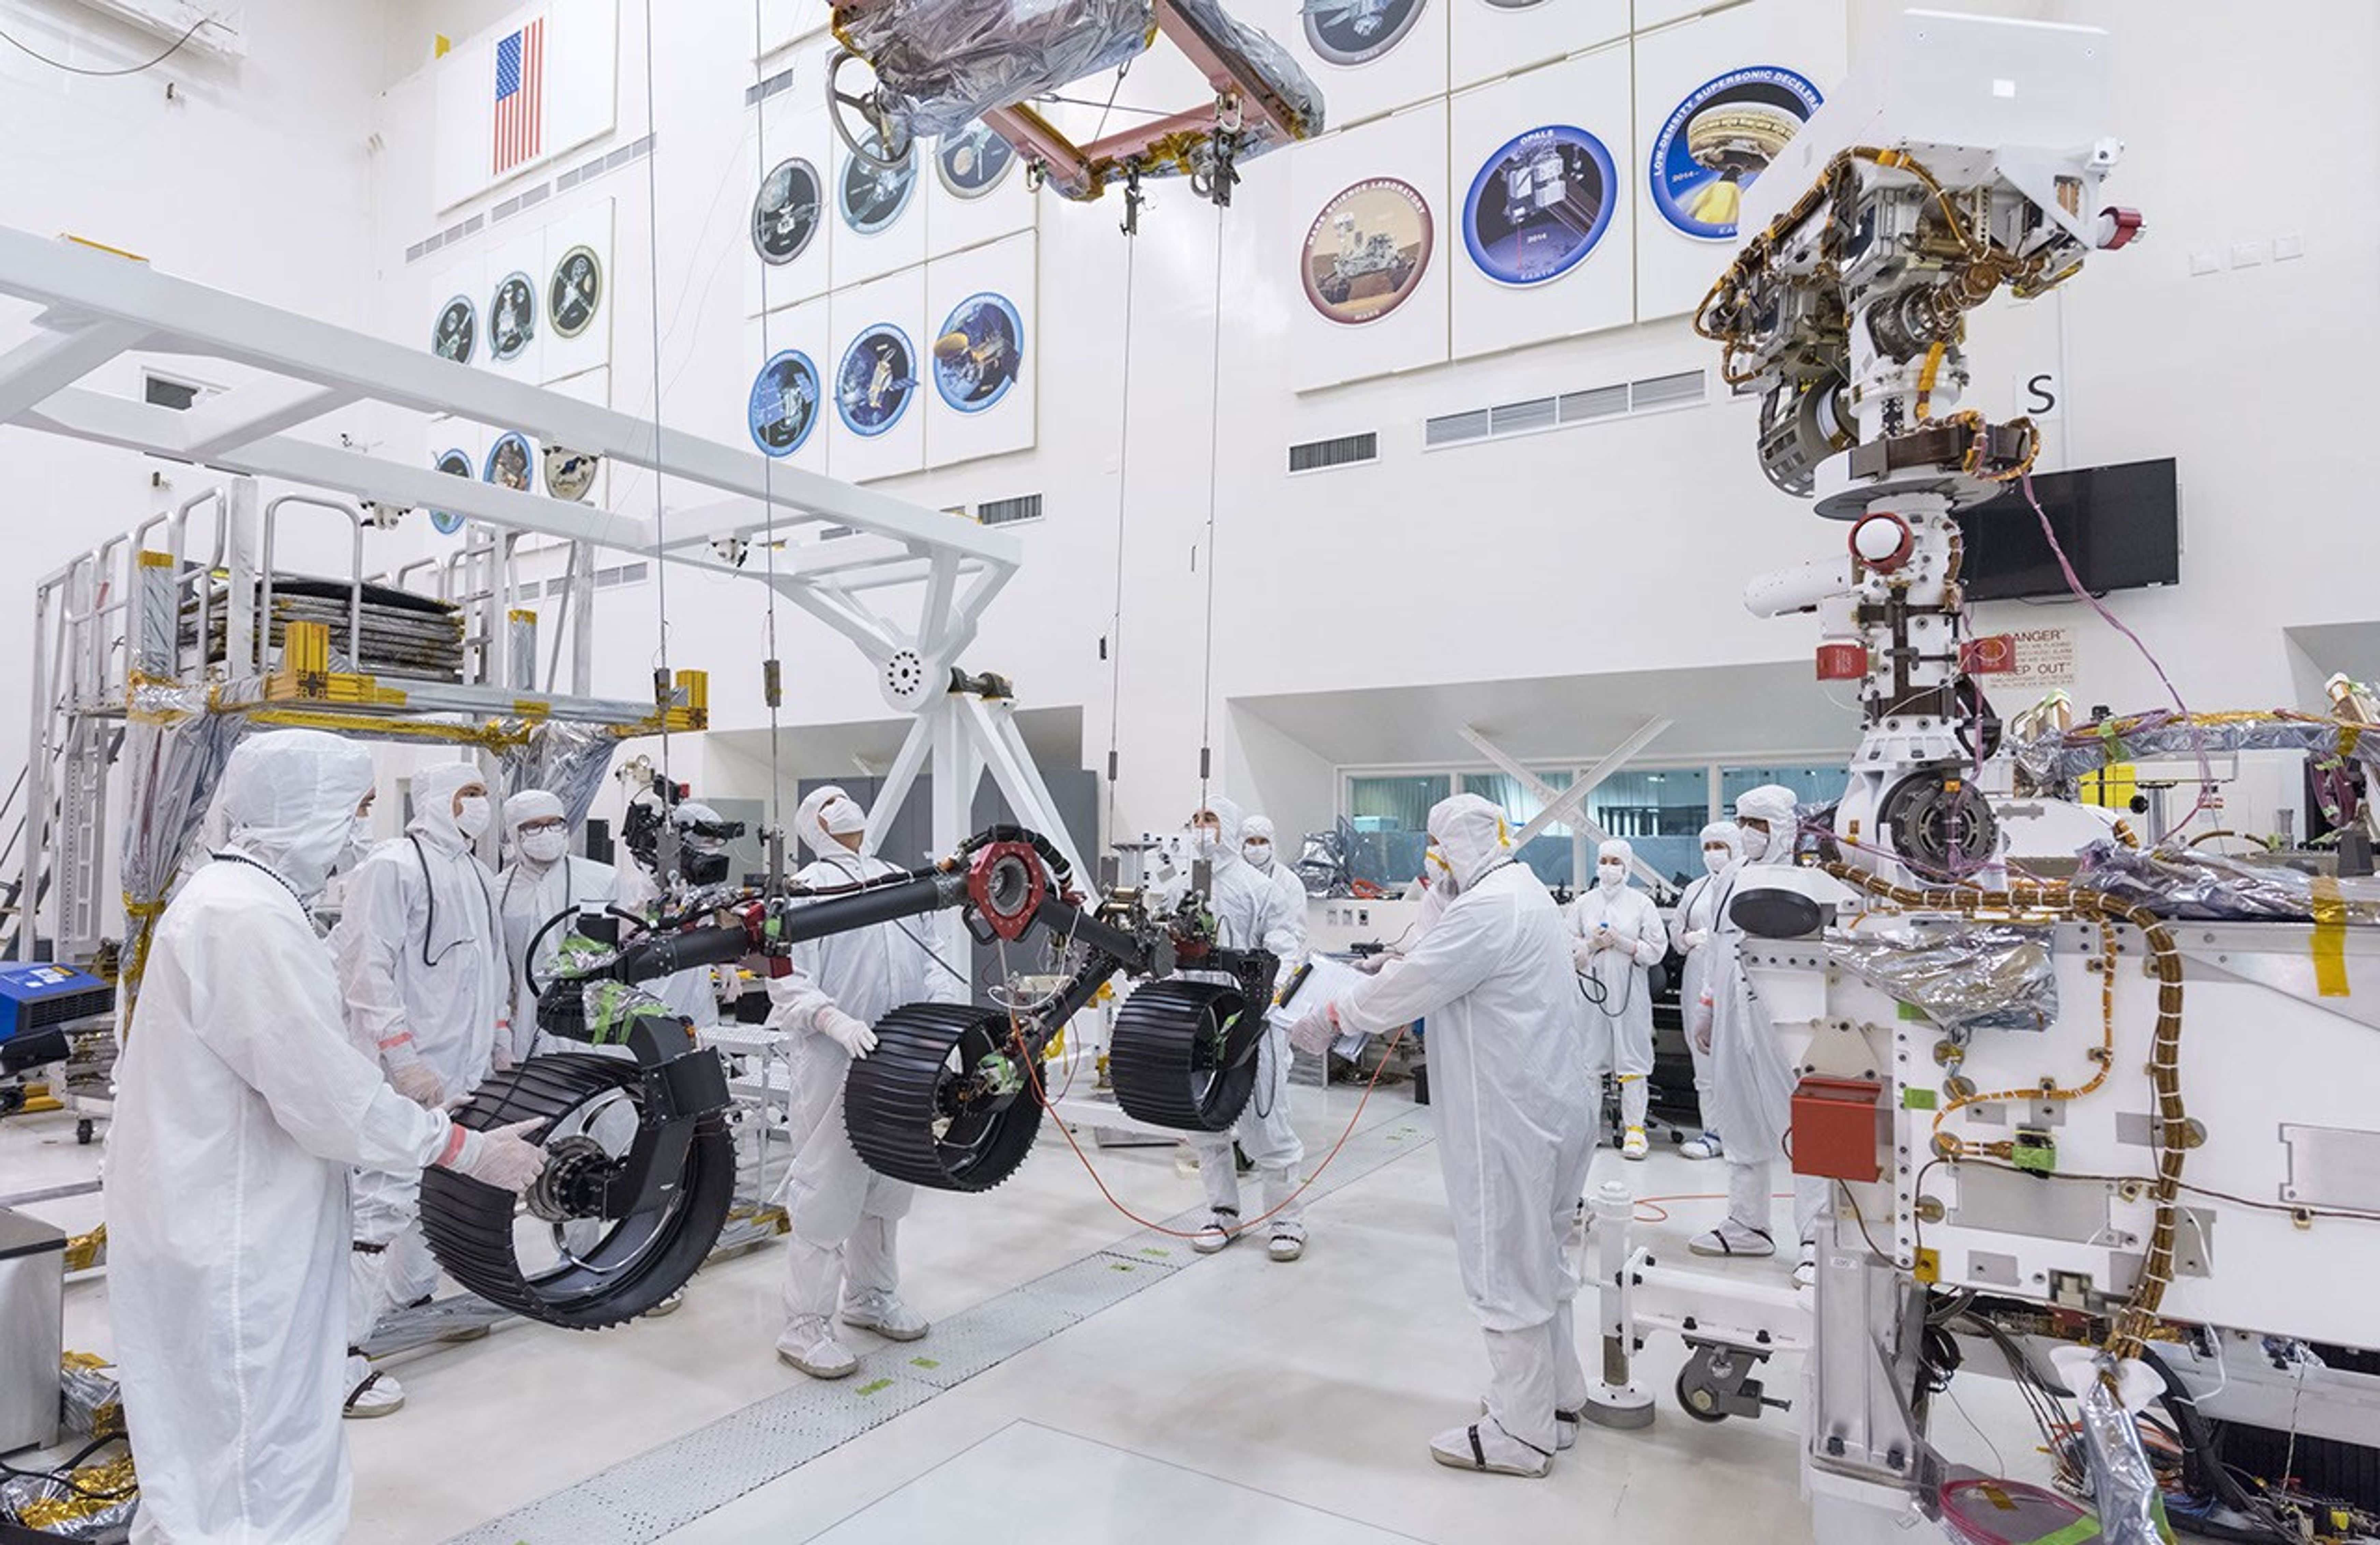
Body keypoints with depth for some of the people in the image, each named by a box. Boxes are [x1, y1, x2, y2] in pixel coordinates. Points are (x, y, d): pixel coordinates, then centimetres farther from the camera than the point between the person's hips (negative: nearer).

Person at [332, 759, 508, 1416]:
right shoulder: (392, 867, -11)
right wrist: (403, 1057, -21)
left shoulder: (477, 875, 17)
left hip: (465, 1074, 9)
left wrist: (500, 1039, 23)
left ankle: (406, 1295, 37)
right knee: (385, 1200, -11)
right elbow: (366, 968, -17)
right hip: (410, 1078, -9)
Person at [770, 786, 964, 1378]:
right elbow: (786, 979, -11)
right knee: (828, 1189, -2)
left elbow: (928, 956, 17)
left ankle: (871, 1296, 33)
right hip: (834, 1063, -6)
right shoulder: (809, 885, -4)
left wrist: (945, 1001, -1)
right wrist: (834, 1020, -25)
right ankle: (805, 1328, 11)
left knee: (889, 1185, 17)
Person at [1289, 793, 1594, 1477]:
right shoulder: (1526, 894, 13)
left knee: (1507, 1271, 3)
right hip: (1547, 1106, 11)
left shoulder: (1487, 908, -21)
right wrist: (1405, 966, 10)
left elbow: (1407, 987, -18)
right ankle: (1557, 1401, 36)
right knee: (1540, 1260, 21)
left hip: (1509, 1118, -10)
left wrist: (1332, 1018, -6)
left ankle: (1521, 1433, 17)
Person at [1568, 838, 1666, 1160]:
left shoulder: (1642, 903, 3)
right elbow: (1569, 949, 8)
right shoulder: (1583, 904, 8)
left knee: (1633, 1058, 0)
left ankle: (1634, 1127, 8)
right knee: (1588, 1058, 4)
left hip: (1630, 992, -2)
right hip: (1591, 988, 2)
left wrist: (1622, 943, -12)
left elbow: (1657, 950, 0)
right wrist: (1592, 945, -10)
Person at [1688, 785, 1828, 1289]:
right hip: (1737, 1023, 8)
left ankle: (1815, 1238, 6)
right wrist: (1707, 1009, 21)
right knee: (1744, 1125, 17)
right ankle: (1748, 1225, 29)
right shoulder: (1738, 876, 14)